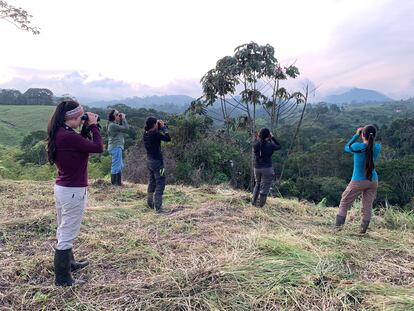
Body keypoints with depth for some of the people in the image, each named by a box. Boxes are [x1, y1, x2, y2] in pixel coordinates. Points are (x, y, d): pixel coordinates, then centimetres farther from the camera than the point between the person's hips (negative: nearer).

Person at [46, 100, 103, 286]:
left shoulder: (58, 134, 6)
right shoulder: (68, 136, -23)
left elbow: (81, 144, 14)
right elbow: (98, 147, -19)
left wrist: (86, 128, 6)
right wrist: (93, 125, -8)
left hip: (61, 188, 10)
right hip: (73, 191, -10)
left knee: (64, 231, 23)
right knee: (67, 235, 1)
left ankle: (69, 263, 42)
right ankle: (62, 279, 14)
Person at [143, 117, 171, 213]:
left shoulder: (146, 134, 3)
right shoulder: (155, 134, -21)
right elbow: (168, 138, -17)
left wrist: (161, 126, 6)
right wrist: (163, 126, -8)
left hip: (149, 161, 9)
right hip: (157, 162, -9)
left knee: (152, 183, 23)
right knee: (160, 185, -4)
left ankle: (150, 204, 38)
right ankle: (158, 207, -5)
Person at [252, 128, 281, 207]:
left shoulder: (255, 145, -7)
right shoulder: (270, 145, -15)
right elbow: (279, 146, 5)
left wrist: (259, 138, 9)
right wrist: (272, 138, 6)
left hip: (257, 168, 5)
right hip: (267, 168, -5)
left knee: (257, 184, 26)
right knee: (264, 188, 7)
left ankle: (254, 201, 32)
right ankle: (260, 205, 14)